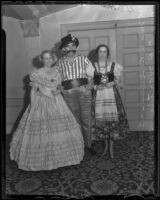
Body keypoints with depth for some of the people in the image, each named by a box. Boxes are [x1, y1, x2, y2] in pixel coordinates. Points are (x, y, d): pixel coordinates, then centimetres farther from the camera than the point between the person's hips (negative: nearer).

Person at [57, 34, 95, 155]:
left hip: (84, 92, 0)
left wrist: (90, 85, -13)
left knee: (86, 120, 2)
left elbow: (91, 76, 4)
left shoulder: (83, 59, 5)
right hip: (69, 94, 1)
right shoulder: (60, 63, 7)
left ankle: (88, 145, 18)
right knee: (75, 120, 7)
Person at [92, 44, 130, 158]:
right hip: (99, 95, 0)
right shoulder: (93, 66, 5)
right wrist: (96, 86, -11)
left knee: (113, 119, -5)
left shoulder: (114, 65, 6)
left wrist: (113, 83, -11)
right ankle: (106, 145, 20)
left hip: (112, 95, 0)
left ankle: (111, 146, 10)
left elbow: (118, 81, 9)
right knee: (101, 120, 1)